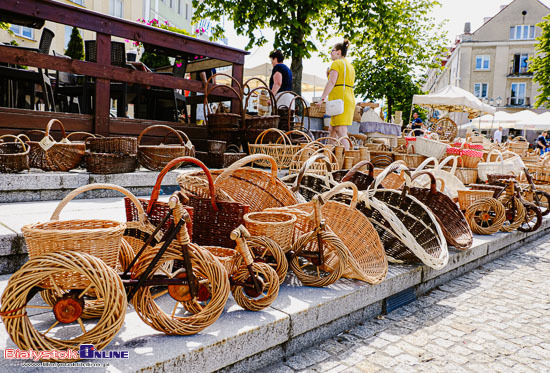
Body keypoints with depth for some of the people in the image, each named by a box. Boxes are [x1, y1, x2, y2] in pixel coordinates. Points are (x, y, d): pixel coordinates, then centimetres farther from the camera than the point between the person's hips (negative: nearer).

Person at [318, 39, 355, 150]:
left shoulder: (337, 63, -4)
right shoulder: (350, 66, 24)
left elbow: (331, 82, -16)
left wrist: (322, 98, -17)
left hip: (340, 99, -9)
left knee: (341, 130, -13)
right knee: (332, 129, 13)